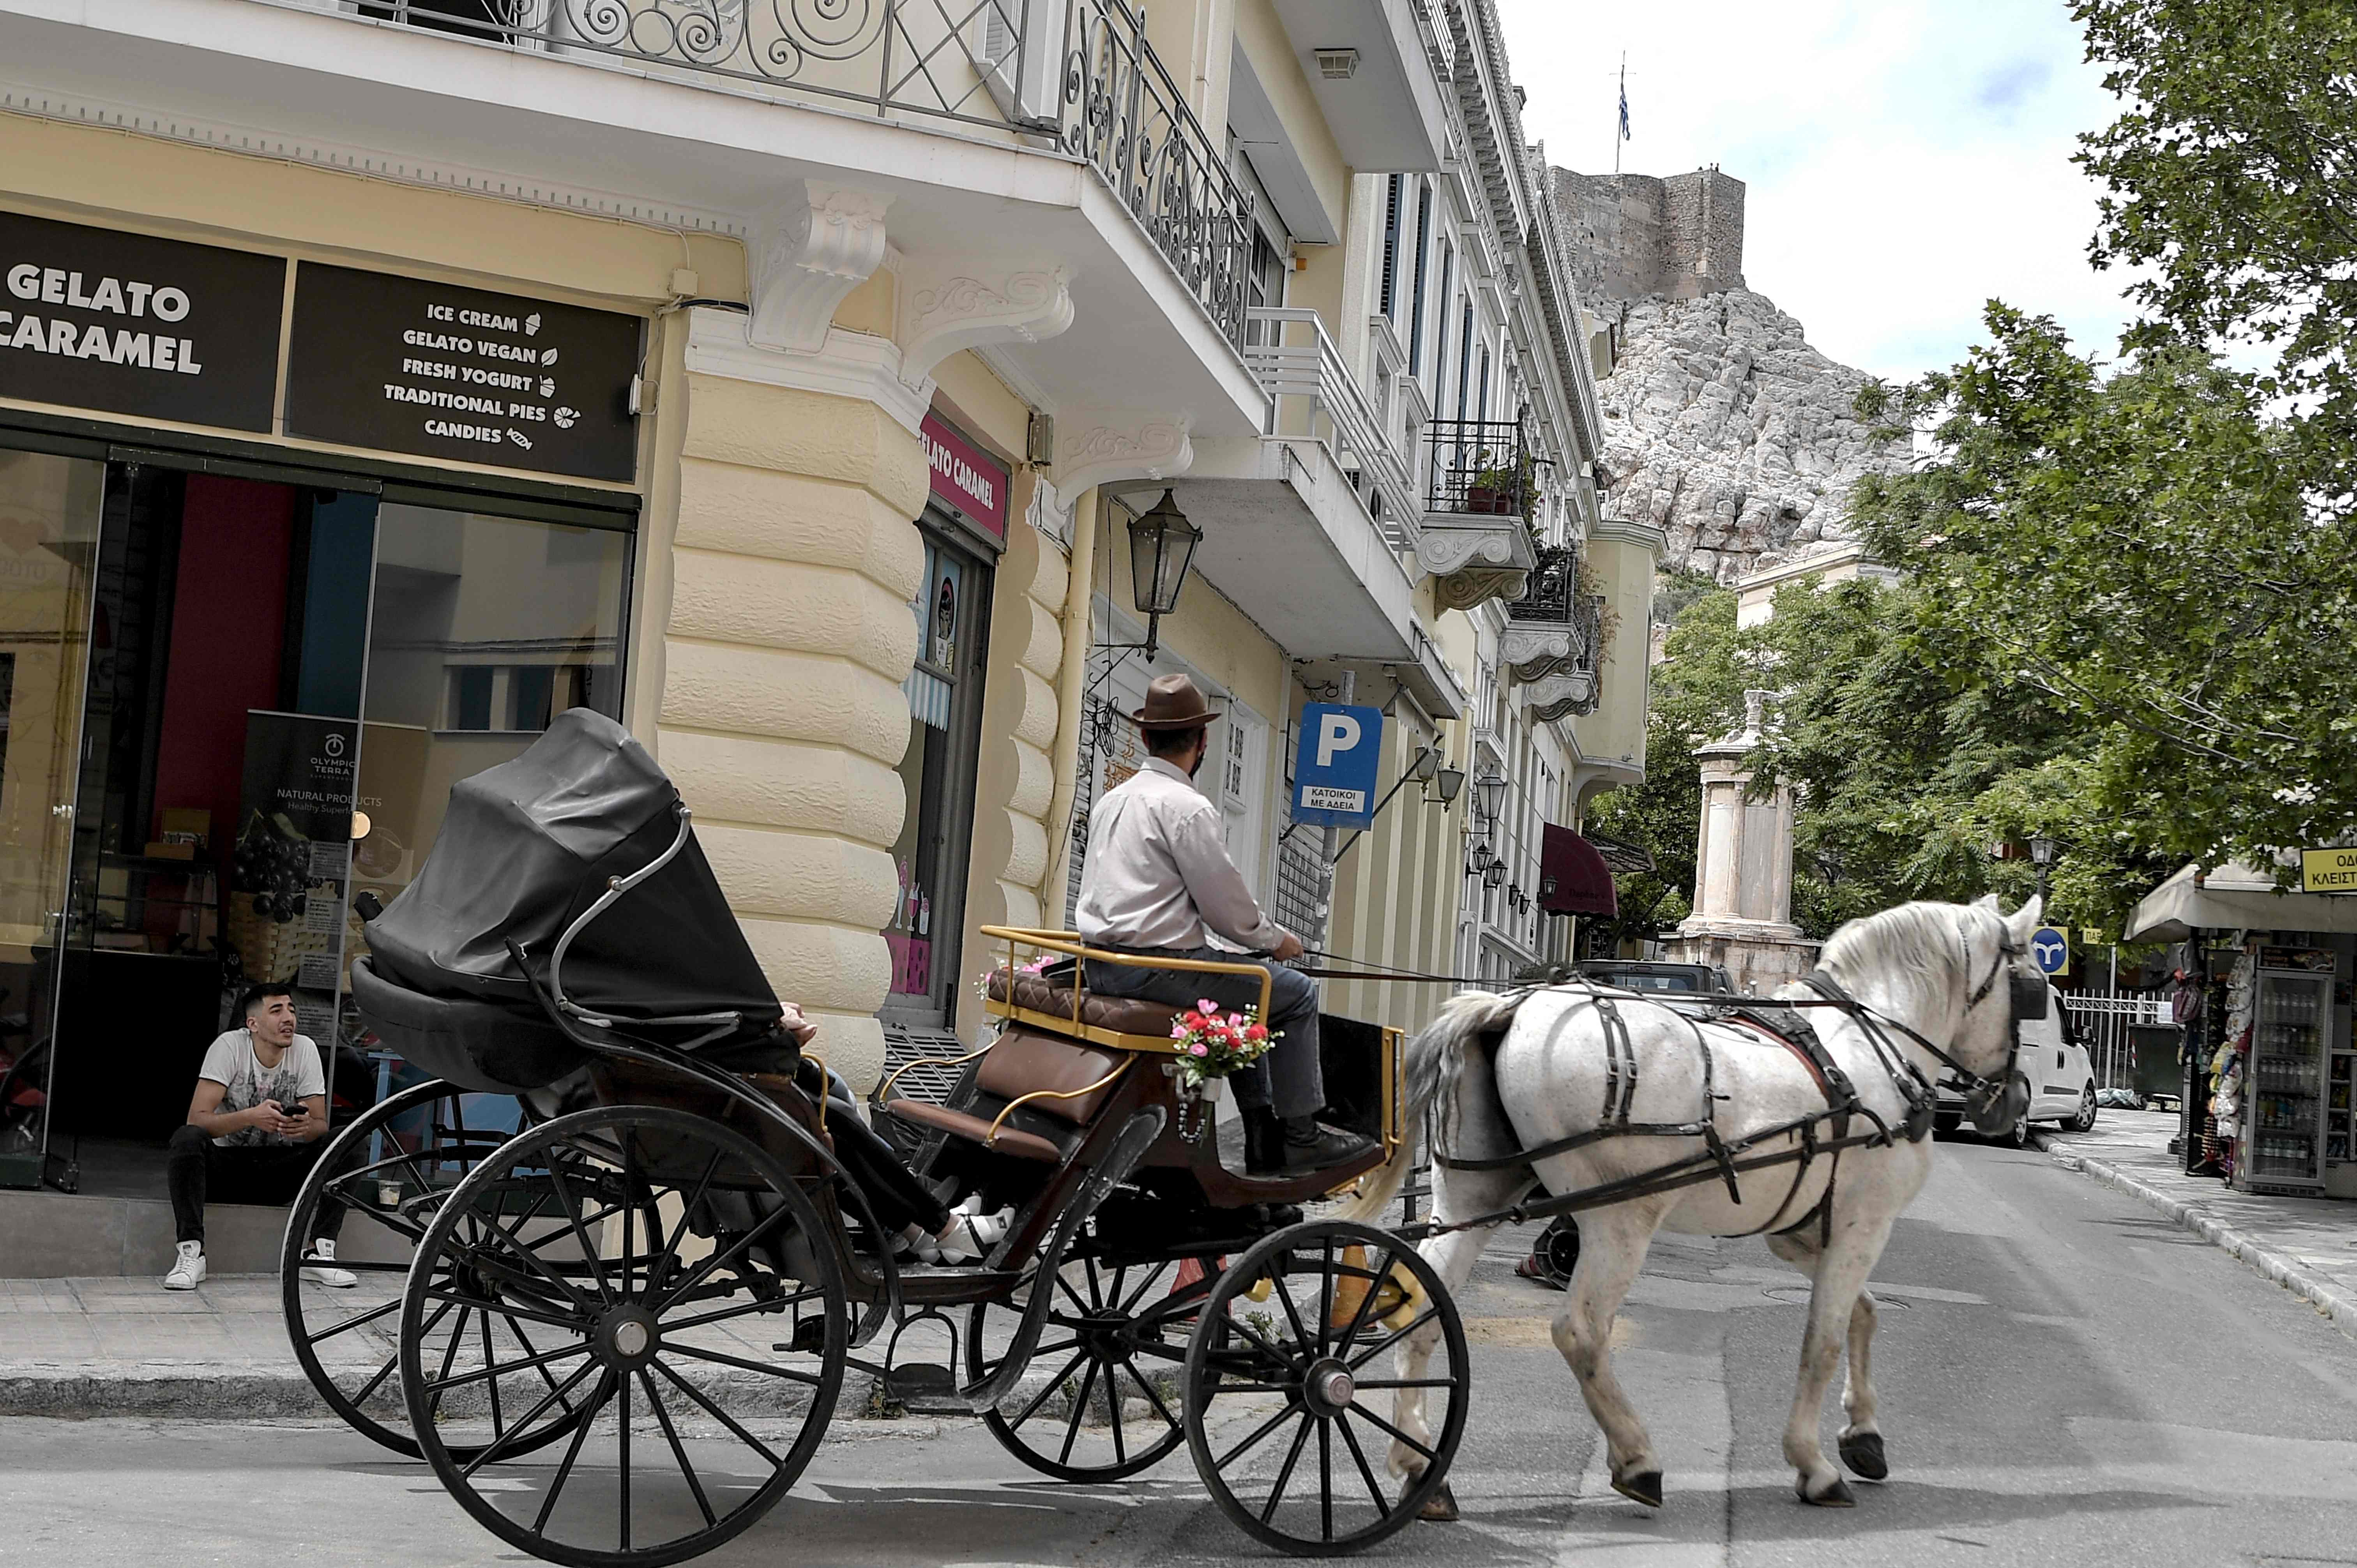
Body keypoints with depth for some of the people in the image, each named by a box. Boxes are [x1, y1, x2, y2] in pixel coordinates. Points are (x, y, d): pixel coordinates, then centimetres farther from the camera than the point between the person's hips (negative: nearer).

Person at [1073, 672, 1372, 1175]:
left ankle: (1263, 1134, 27)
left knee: (1249, 990, 28)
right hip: (1157, 965, -10)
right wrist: (1278, 939, 7)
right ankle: (1300, 1137, 9)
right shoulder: (1188, 808, -15)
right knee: (1296, 993, 3)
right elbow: (1227, 906, -14)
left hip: (1102, 963, 10)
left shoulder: (1112, 799, 13)